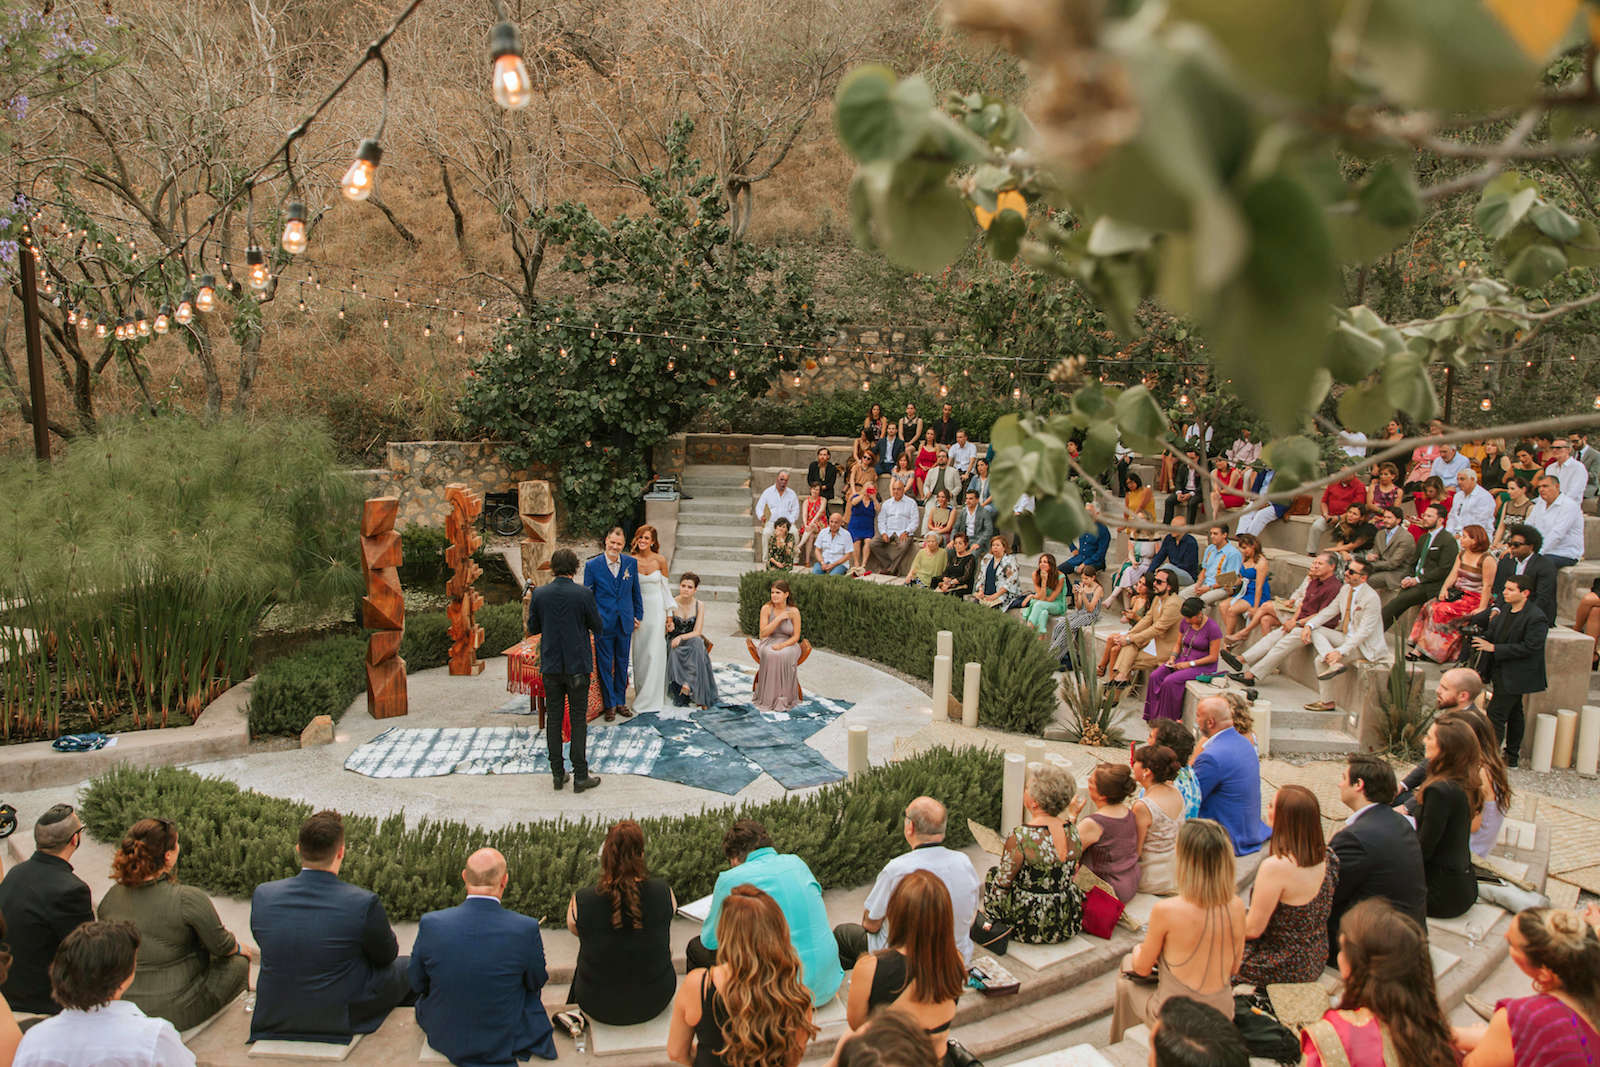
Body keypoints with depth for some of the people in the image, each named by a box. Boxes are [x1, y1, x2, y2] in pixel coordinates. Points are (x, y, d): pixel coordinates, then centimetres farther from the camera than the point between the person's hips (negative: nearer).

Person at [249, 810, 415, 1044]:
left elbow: (268, 946, 5)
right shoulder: (364, 903, -26)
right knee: (407, 967, 24)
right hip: (342, 1018, -4)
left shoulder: (263, 895, -14)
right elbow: (386, 955, -8)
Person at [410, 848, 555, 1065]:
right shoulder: (526, 929, -25)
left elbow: (416, 983, -5)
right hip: (504, 1043, -1)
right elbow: (536, 982, -6)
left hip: (444, 1039, 2)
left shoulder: (431, 924, -21)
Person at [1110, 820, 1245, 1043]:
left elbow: (1142, 969, -7)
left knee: (1125, 983, 26)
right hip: (1223, 1016, 5)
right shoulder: (1237, 906, -11)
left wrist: (1138, 951, 15)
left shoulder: (1166, 910, -24)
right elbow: (1234, 968, 5)